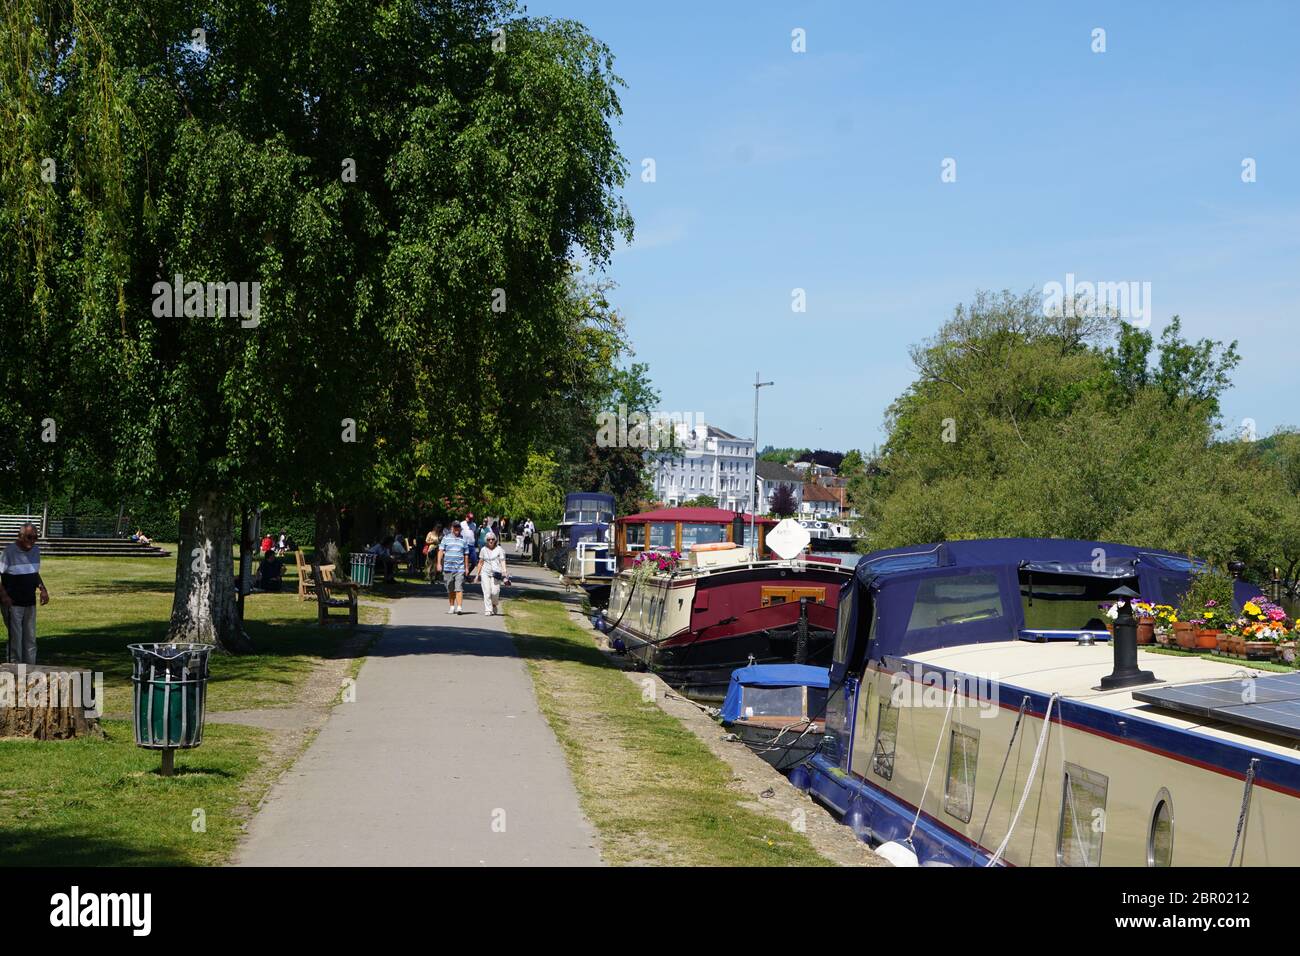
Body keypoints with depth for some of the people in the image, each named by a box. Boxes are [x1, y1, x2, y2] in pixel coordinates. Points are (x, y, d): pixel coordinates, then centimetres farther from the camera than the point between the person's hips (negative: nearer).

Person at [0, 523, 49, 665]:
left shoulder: (36, 550, 7)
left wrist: (43, 590, 4)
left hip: (30, 603, 6)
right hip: (13, 604, -6)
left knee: (30, 638, 10)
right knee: (15, 637, -4)